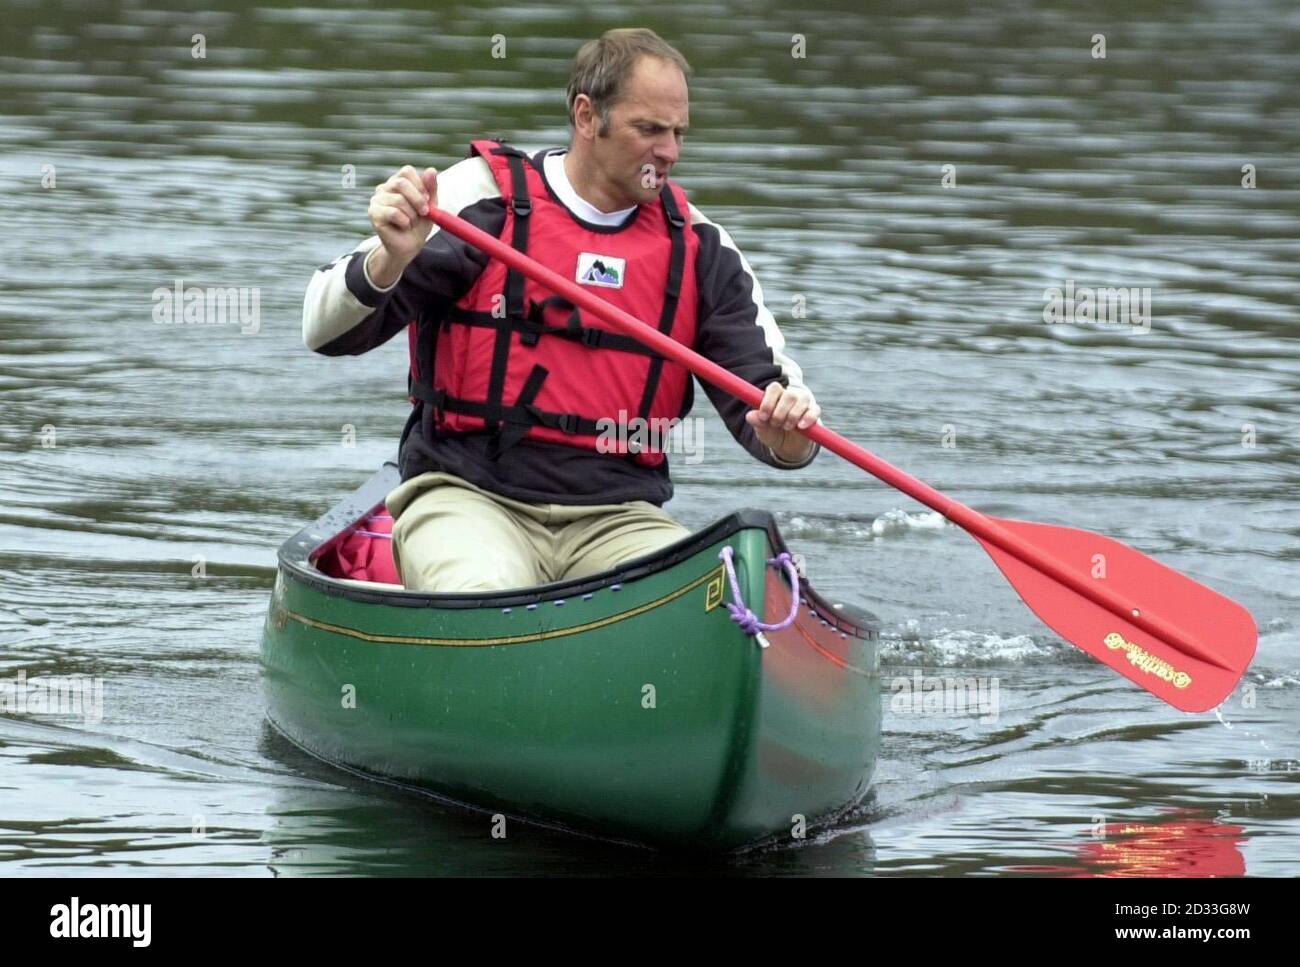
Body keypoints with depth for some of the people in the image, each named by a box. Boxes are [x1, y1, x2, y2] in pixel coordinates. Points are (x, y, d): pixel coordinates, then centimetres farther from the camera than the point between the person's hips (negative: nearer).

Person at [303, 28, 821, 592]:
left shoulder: (699, 247, 9)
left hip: (617, 518, 3)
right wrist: (391, 259, -26)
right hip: (469, 497, -3)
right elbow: (327, 331, -4)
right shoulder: (482, 196, -1)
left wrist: (787, 431, -16)